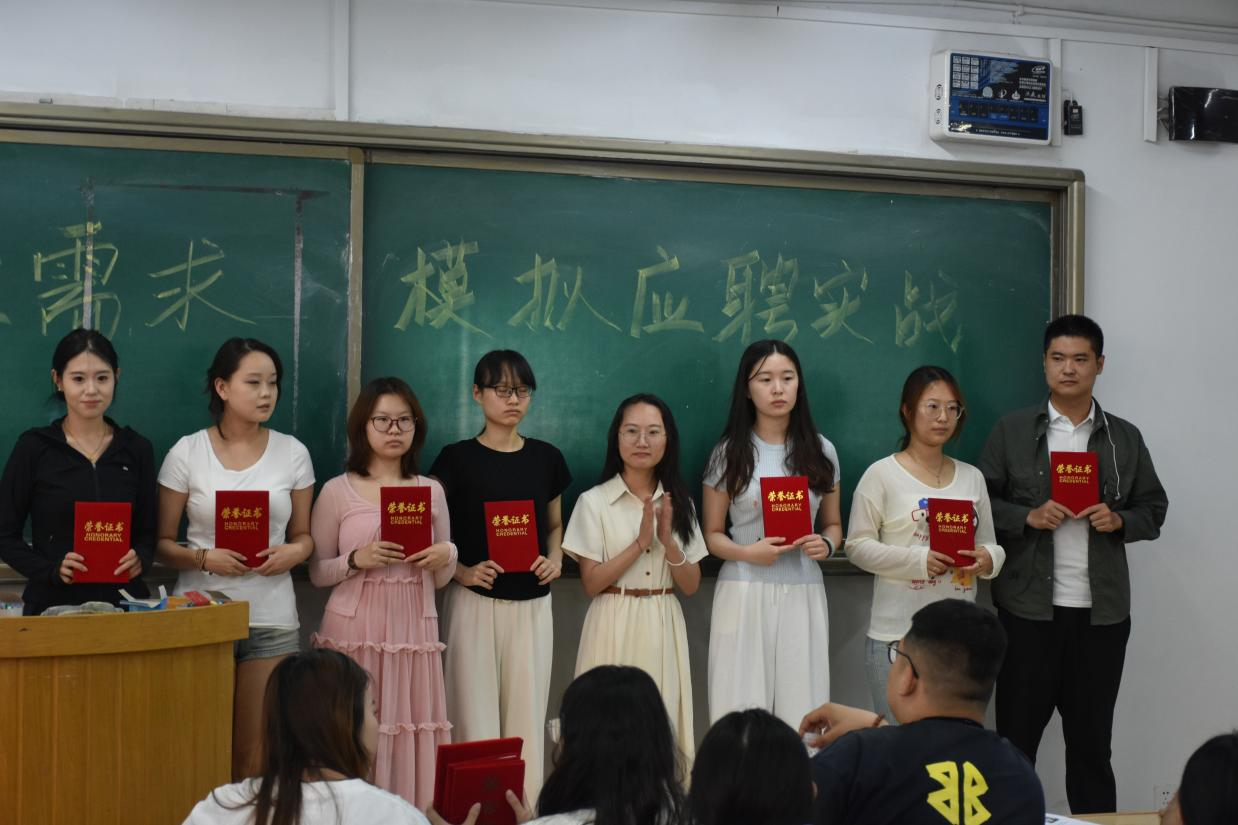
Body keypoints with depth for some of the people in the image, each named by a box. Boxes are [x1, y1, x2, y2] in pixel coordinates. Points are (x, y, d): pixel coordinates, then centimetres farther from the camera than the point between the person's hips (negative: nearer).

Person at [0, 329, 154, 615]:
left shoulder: (137, 449, 5)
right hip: (52, 602, -2)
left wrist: (140, 559, -13)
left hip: (124, 598, 2)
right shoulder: (33, 448, -2)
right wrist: (52, 570, -17)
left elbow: (147, 532, 9)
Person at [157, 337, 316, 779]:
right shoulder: (187, 452, 0)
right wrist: (205, 559, -17)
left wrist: (293, 553, -9)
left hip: (271, 620, 1)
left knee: (257, 755, 1)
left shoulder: (292, 452, 5)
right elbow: (162, 542, 2)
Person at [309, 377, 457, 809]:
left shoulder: (432, 490, 9)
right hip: (355, 630, -2)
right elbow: (316, 572, 3)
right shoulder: (337, 491, 0)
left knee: (410, 730, 2)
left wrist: (447, 556, -7)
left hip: (413, 630, 3)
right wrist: (357, 560, -15)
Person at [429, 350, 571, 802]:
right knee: (476, 717, 0)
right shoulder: (457, 458, -3)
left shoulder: (546, 458, 7)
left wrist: (555, 560, -1)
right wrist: (461, 571, -16)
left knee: (527, 714, 6)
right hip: (476, 603, -3)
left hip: (532, 605, 3)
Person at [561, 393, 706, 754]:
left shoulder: (679, 503, 7)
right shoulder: (594, 502, -5)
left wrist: (668, 541, -13)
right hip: (615, 627, -3)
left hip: (664, 628, 3)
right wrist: (641, 542, -17)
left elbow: (691, 586, 4)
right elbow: (591, 583, -9)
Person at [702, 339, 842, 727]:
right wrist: (748, 553, -15)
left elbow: (833, 524, 17)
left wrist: (826, 544, -6)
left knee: (801, 710, 0)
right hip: (744, 593, -2)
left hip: (803, 593, 2)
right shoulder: (729, 453, 2)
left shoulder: (820, 451, 8)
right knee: (741, 711, -3)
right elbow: (712, 534, 4)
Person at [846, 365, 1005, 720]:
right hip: (898, 635, -5)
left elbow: (989, 544, 17)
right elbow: (858, 546, -6)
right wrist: (918, 560, -18)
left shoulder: (972, 477, 12)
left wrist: (989, 558, -7)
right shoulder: (882, 474, -3)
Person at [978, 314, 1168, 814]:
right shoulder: (1011, 430, 4)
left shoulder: (1125, 438, 9)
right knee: (1017, 733, 4)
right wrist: (1030, 517, -14)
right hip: (1028, 607, -2)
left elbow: (1153, 508, 12)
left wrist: (1119, 520, -8)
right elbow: (982, 502, 2)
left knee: (1091, 736, 10)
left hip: (1102, 610, 2)